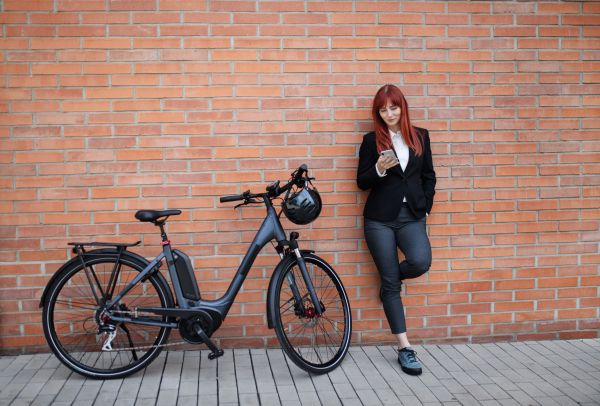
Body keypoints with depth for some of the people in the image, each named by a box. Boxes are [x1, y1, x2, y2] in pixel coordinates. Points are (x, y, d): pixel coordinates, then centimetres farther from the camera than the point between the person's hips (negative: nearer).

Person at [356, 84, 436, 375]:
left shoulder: (420, 136, 10)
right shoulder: (371, 141, 4)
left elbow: (429, 176, 16)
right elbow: (362, 182, 3)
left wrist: (425, 207, 6)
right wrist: (379, 170, -16)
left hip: (412, 216, 2)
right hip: (380, 219, -1)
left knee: (420, 262, -25)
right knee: (390, 283, -2)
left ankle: (390, 279, 12)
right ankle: (404, 348, 6)